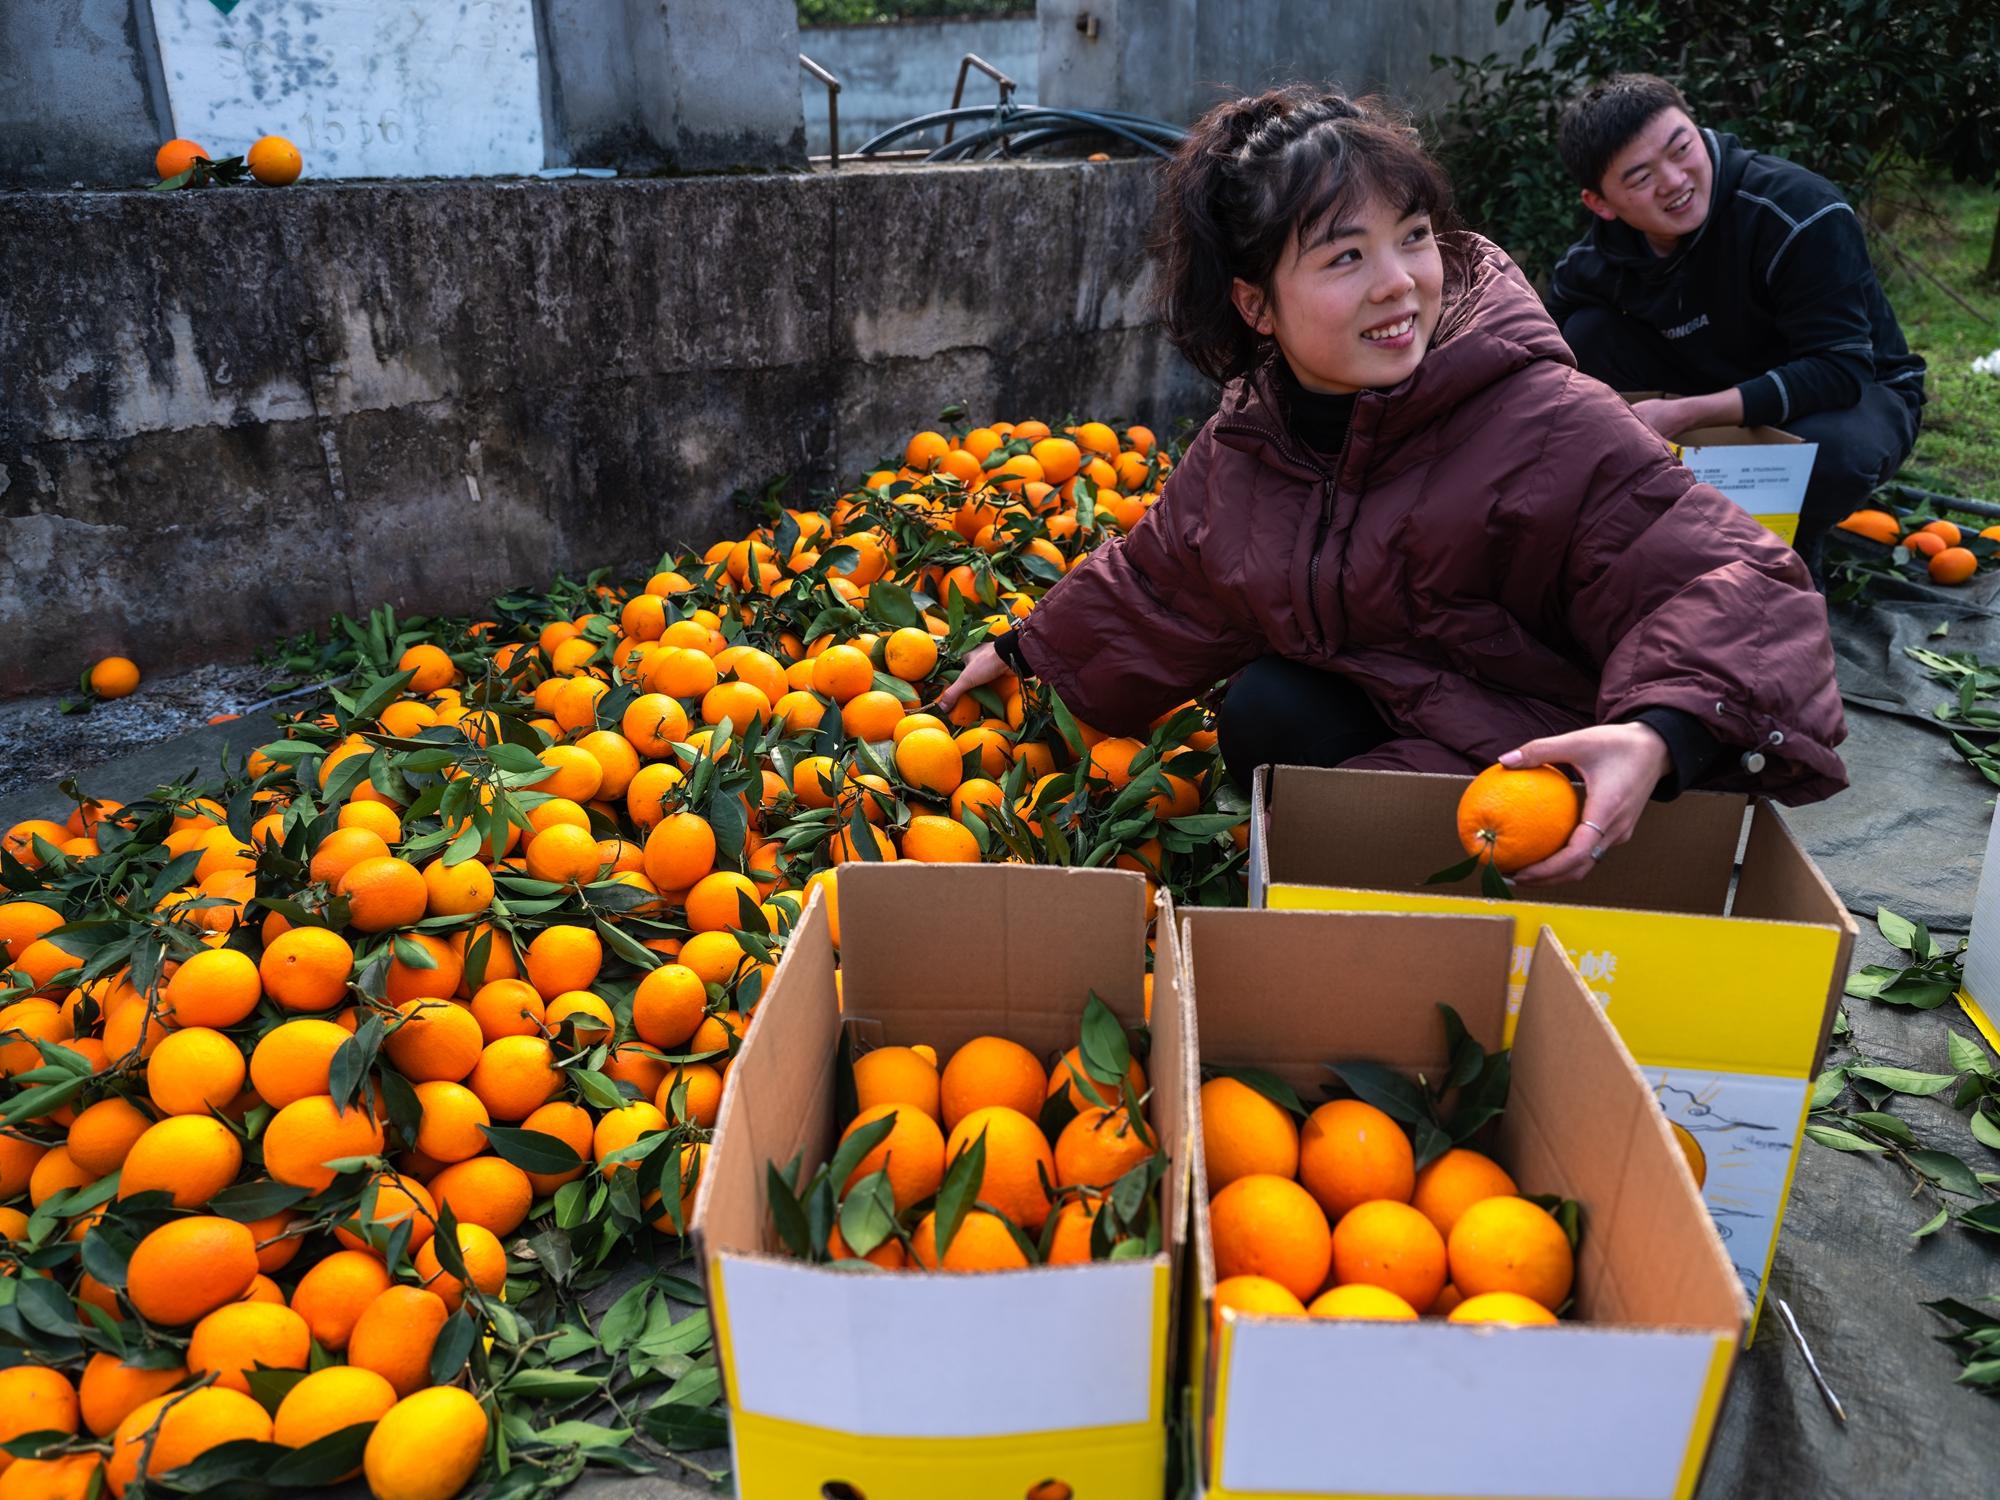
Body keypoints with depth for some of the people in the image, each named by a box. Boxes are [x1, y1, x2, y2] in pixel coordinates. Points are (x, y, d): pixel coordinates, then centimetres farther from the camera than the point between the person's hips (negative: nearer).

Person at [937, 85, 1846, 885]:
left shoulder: (1549, 427, -26)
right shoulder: (1245, 443, -4)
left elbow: (1734, 590, -28)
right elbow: (1153, 587, 14)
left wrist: (1660, 738, -47)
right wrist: (1024, 653, 22)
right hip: (1375, 712, 6)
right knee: (1265, 711, -21)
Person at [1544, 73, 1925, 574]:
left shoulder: (1799, 209, -30)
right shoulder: (1596, 261, -15)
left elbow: (1840, 369, -33)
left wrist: (1681, 414, -42)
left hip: (1857, 391, -4)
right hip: (1723, 392, 4)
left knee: (1832, 450, -41)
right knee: (1586, 337, -16)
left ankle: (1792, 551, -3)